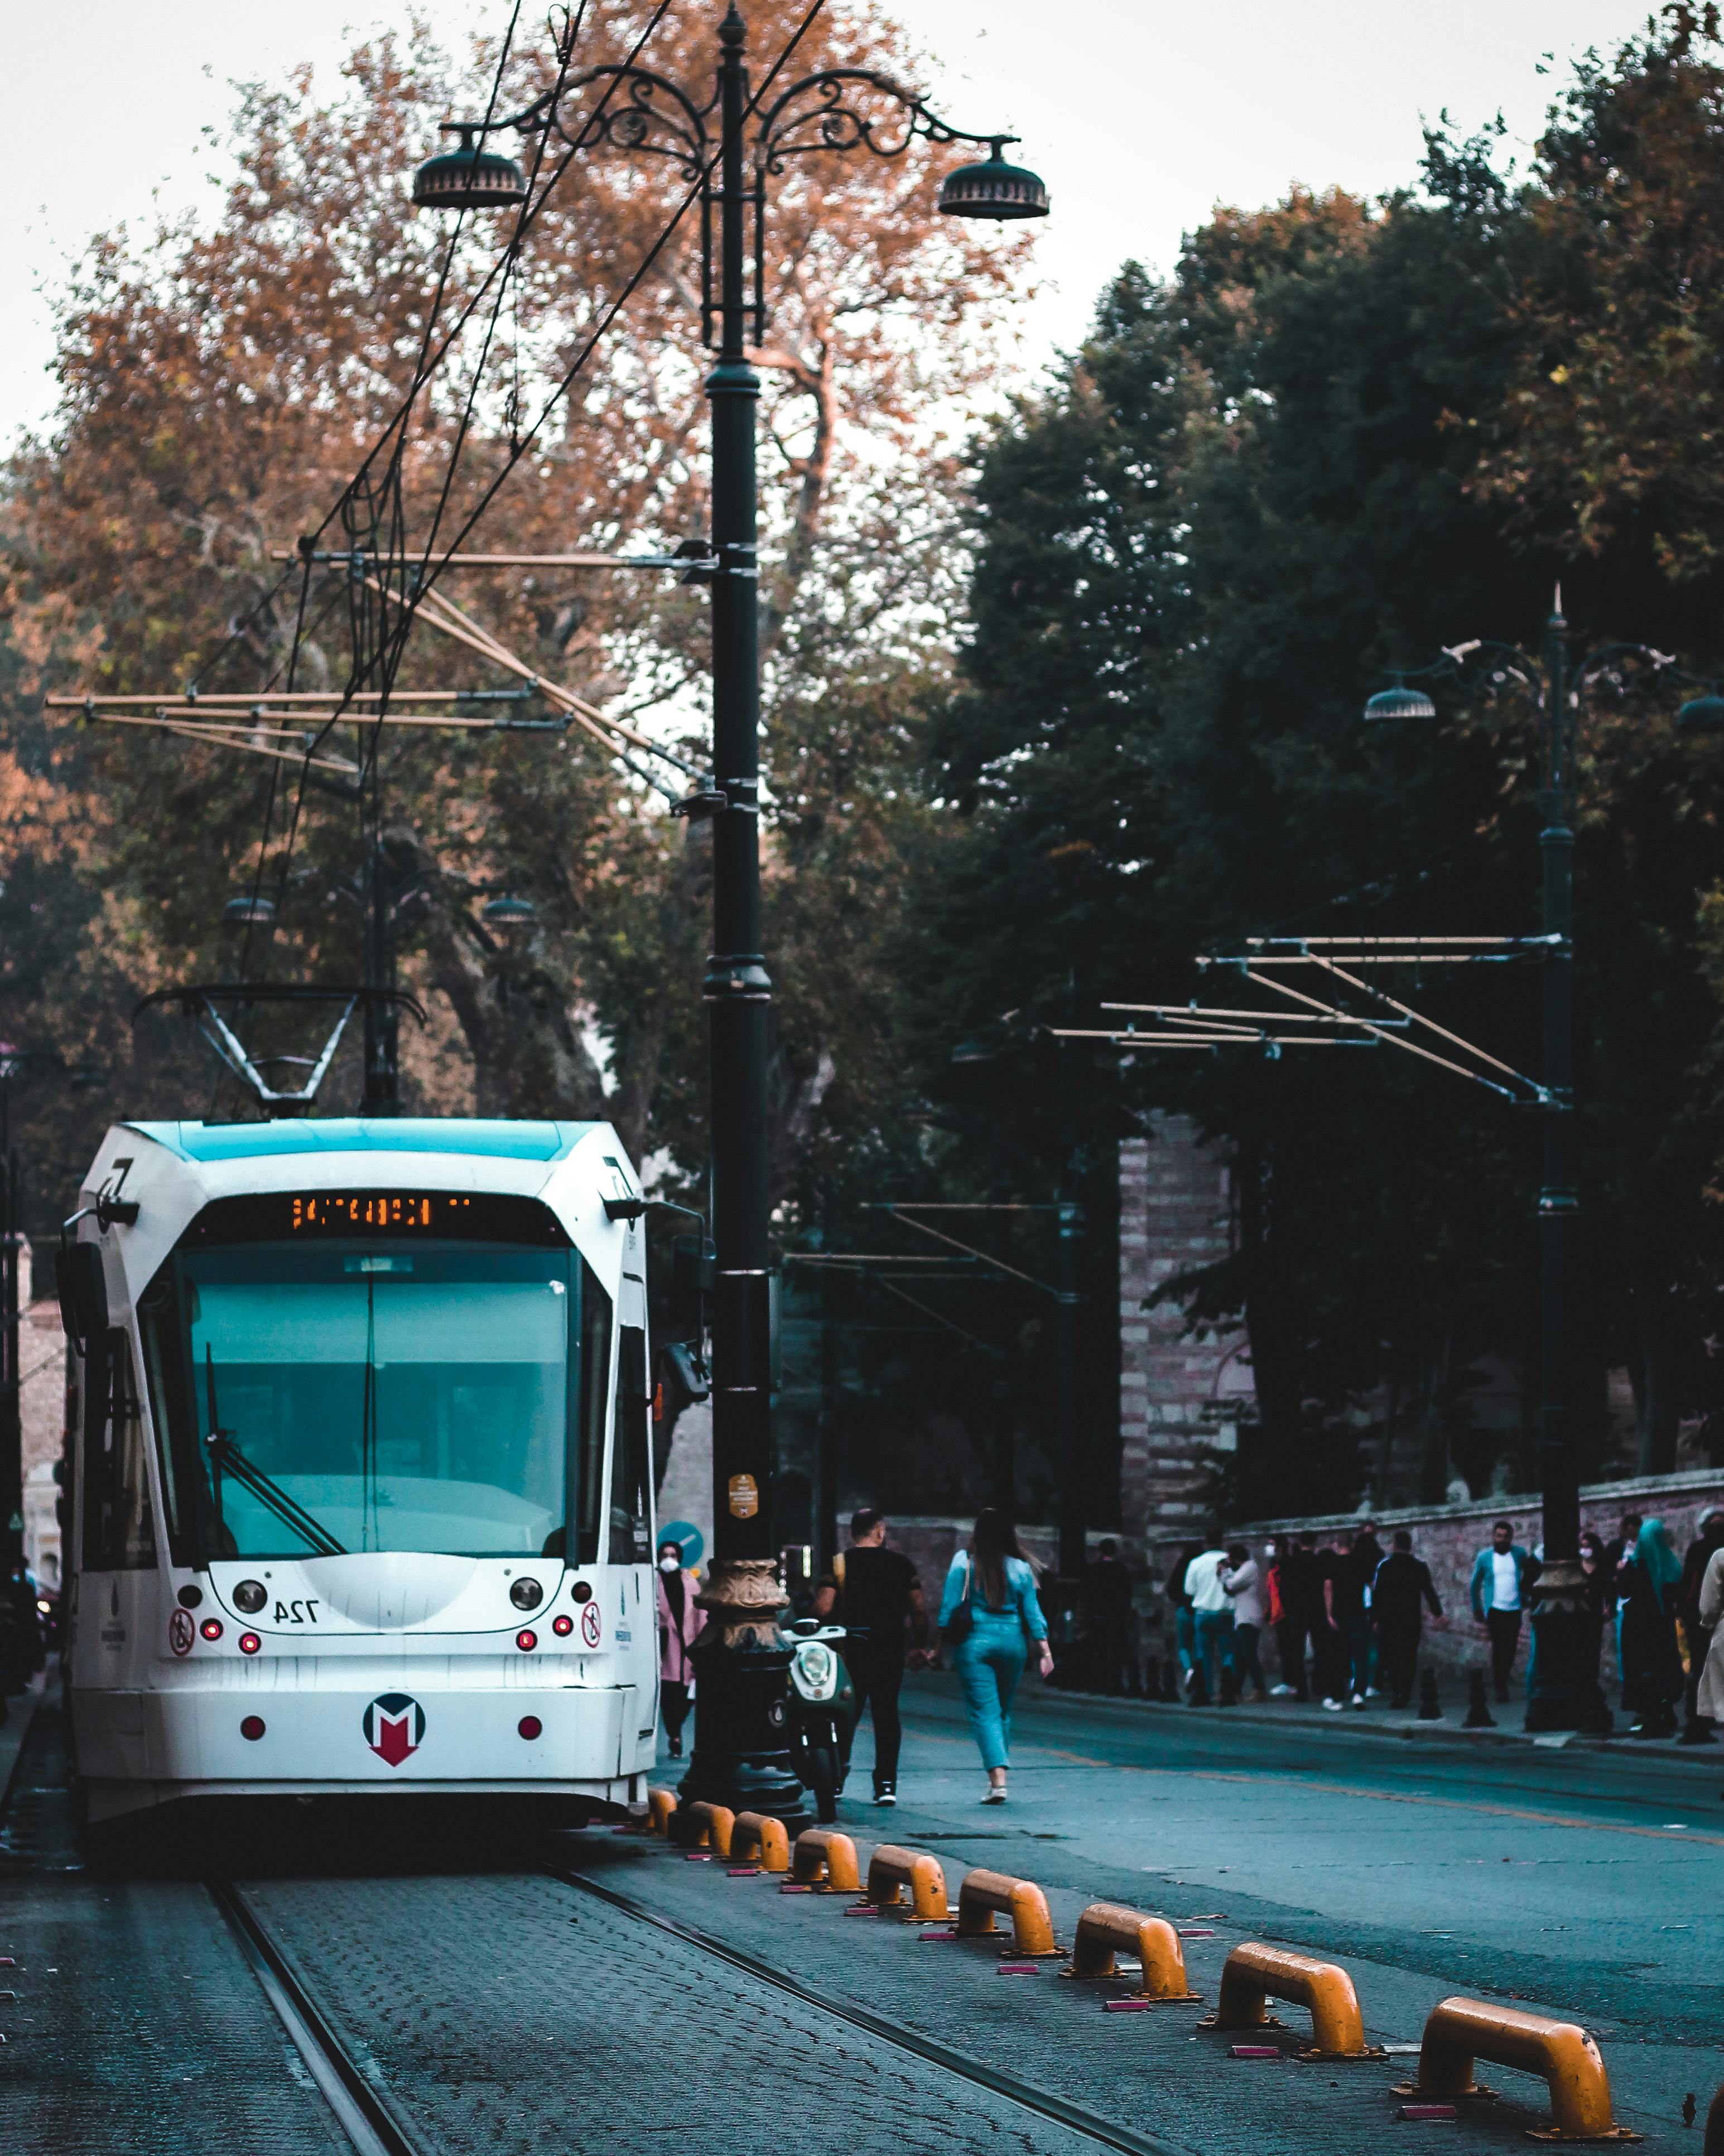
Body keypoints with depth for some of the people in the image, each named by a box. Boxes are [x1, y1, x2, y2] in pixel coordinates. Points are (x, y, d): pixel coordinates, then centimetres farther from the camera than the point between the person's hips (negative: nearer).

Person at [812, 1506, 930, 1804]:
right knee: (887, 1712, 4)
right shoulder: (901, 1564, 3)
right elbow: (919, 1609, 2)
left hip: (852, 1647, -1)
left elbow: (822, 1609, -10)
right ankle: (887, 1784, -1)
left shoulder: (839, 1563, -2)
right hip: (890, 1648, 1)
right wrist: (921, 1645, 14)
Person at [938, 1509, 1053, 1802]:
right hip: (1012, 1642, 3)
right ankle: (998, 1775, 20)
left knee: (985, 1712, -3)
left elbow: (949, 1605, -5)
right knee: (1004, 1711, 18)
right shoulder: (1020, 1567, 1)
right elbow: (1032, 1612, 3)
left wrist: (942, 1640, 2)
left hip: (973, 1643, -2)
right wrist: (1044, 1649, 7)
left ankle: (998, 1780, -17)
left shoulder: (964, 1562, -5)